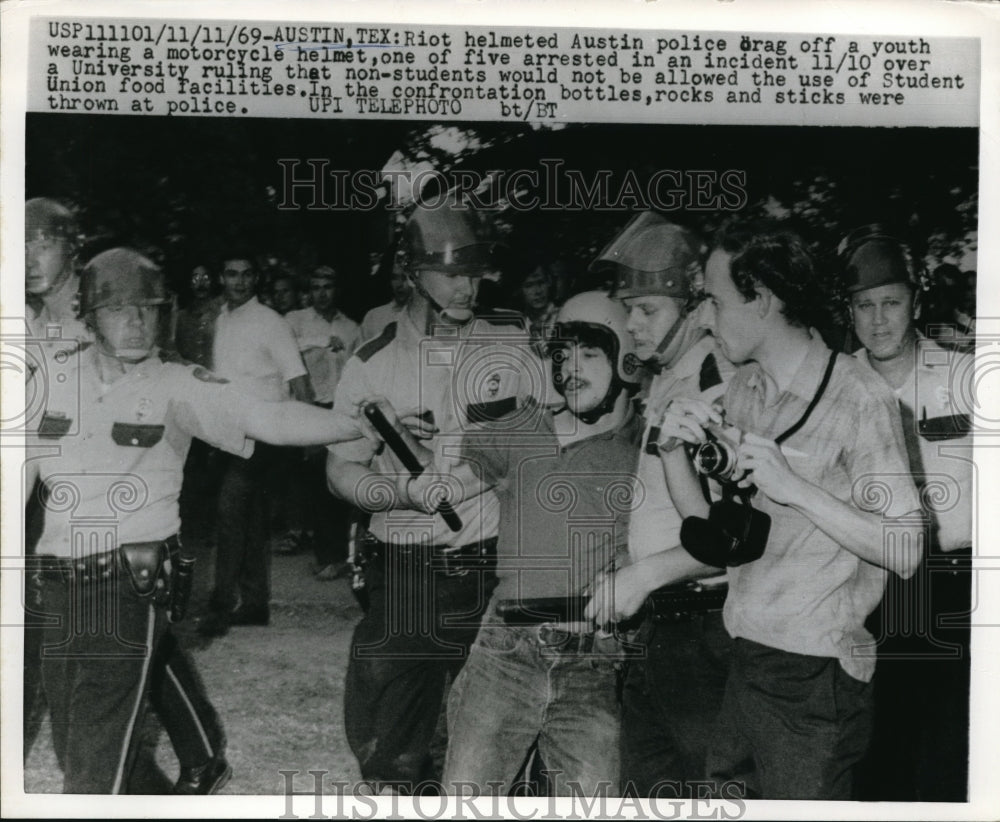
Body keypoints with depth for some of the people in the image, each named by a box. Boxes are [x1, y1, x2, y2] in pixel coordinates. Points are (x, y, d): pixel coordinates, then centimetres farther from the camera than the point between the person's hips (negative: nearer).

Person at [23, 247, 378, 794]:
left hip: (131, 589, -5)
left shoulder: (176, 387, -4)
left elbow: (270, 420, -13)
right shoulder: (54, 380, 7)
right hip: (58, 588, 5)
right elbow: (21, 473, 12)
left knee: (95, 772, -7)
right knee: (74, 757, 16)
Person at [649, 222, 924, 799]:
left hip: (814, 676, -6)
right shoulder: (746, 387, 8)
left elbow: (905, 552, -18)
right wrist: (674, 448, -7)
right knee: (721, 793, 13)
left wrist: (795, 487, -26)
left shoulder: (859, 399, -14)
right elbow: (709, 528, 9)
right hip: (746, 660, 6)